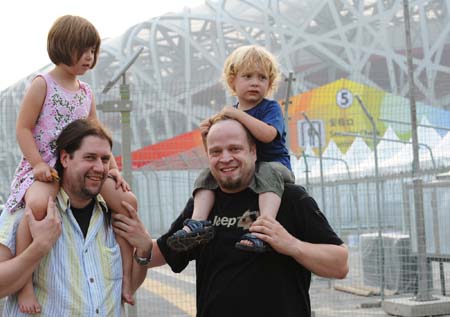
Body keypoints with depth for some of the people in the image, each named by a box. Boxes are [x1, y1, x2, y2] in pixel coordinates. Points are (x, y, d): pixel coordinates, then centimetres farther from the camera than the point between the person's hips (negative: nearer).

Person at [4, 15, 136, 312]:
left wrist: (113, 168, 4)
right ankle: (25, 282, -29)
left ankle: (126, 275, -1)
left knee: (127, 200, -11)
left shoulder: (86, 93, 16)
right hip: (44, 168, -6)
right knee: (38, 204, -39)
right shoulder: (43, 84, -2)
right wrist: (38, 165, -19)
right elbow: (23, 128, -7)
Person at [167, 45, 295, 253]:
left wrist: (239, 114, -24)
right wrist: (207, 136, -8)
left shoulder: (271, 108, -2)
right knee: (207, 174, -12)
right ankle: (198, 222, -28)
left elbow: (268, 134, -26)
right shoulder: (228, 114, 12)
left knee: (268, 172, -38)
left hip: (274, 164, -5)